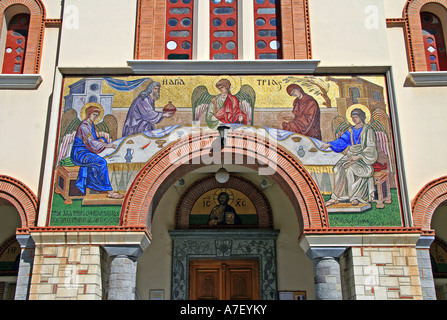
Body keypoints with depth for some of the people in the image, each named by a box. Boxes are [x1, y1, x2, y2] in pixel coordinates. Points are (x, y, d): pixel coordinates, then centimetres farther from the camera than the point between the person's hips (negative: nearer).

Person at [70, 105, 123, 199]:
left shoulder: (91, 124, 15)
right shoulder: (84, 126, -14)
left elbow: (93, 140, 20)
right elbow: (90, 142, -23)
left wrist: (100, 140, -2)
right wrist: (106, 145, -27)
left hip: (86, 152, 10)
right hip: (79, 153, -10)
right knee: (101, 162, -25)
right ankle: (110, 192, -26)